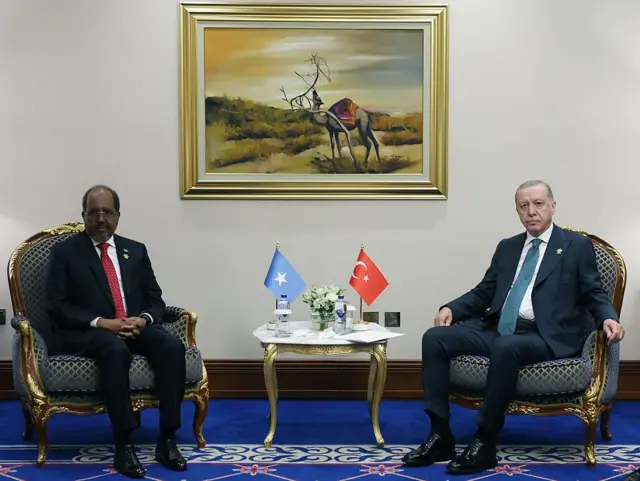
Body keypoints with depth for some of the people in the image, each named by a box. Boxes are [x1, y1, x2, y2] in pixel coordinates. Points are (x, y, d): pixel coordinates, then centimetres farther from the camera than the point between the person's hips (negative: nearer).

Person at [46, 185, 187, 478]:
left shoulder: (136, 251, 16)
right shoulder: (65, 251, 6)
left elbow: (155, 300, 13)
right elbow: (57, 306, -4)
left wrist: (143, 319, -11)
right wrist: (101, 323, -18)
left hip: (135, 328, 4)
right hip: (85, 333, -4)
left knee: (172, 345, -28)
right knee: (116, 349, -38)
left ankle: (167, 440, -23)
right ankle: (123, 445, -32)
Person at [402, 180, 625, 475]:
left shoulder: (577, 246, 8)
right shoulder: (507, 247, 21)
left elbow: (594, 294, 6)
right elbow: (484, 293, 21)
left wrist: (608, 318, -17)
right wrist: (451, 308, 3)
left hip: (544, 337, -6)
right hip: (497, 330, 6)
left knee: (506, 347, -39)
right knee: (435, 337, -14)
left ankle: (485, 444, -26)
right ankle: (440, 436, -14)